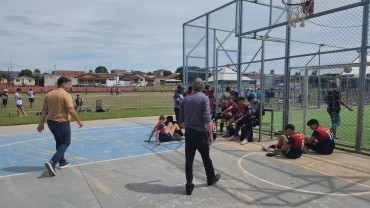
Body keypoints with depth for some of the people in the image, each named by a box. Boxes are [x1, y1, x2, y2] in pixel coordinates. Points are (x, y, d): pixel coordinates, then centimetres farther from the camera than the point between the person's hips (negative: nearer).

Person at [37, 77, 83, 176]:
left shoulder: (49, 94, 7)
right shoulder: (66, 95, -15)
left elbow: (44, 109, 5)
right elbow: (71, 111, -20)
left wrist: (41, 123, 7)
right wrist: (79, 121, -11)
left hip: (51, 122, 7)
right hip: (62, 123, -7)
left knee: (59, 142, 23)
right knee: (66, 143, 8)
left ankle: (62, 162, 34)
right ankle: (52, 162, -8)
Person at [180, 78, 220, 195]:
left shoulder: (185, 100, 5)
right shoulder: (204, 98, -9)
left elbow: (181, 120, 9)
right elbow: (207, 118, -17)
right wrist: (210, 135, -12)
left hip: (188, 133, 3)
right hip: (201, 133, -3)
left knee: (189, 159, 6)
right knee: (206, 157, 14)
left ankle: (189, 186, 9)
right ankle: (211, 178, 35)